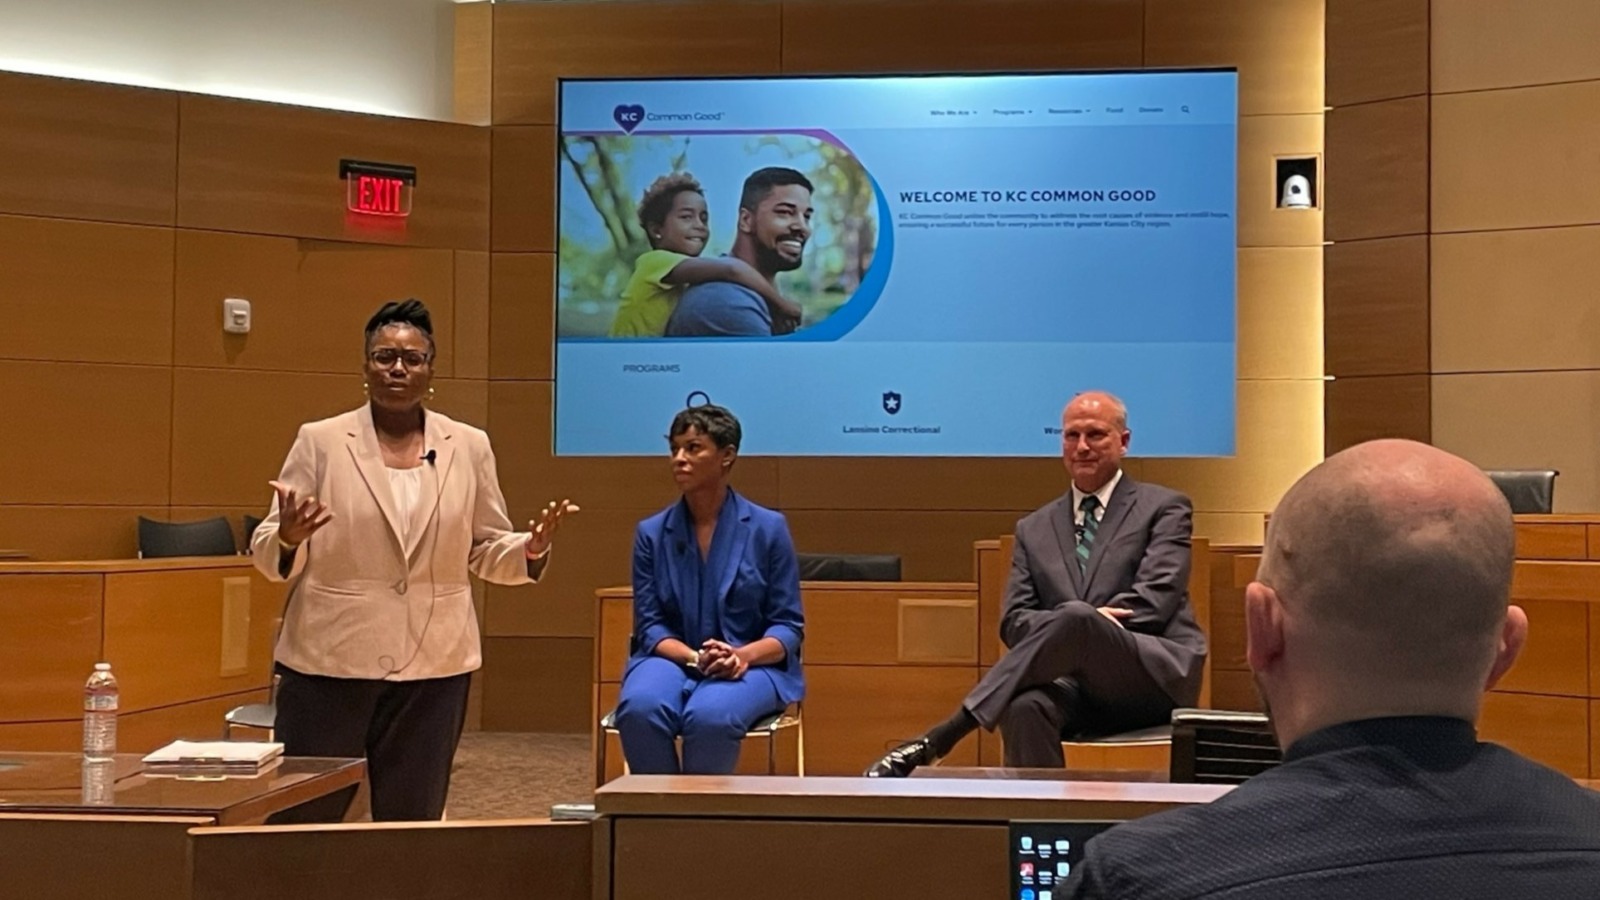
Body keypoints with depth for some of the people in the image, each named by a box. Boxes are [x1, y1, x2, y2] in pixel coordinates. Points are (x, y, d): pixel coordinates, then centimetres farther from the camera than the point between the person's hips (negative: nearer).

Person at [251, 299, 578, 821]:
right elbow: (270, 556, 0)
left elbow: (487, 550, 10)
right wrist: (287, 537, -23)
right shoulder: (319, 441, 0)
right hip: (328, 661, -2)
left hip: (432, 664, 2)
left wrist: (532, 549, -11)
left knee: (413, 817, 10)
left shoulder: (469, 447, 6)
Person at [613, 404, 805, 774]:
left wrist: (743, 655, -18)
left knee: (709, 715, -36)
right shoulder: (651, 533, 8)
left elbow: (789, 626, 2)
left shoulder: (768, 528, 3)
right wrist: (694, 657, -15)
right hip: (673, 659, 2)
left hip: (752, 666, -2)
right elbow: (649, 625, 5)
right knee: (639, 708, -33)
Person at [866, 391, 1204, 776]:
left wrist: (1078, 622, -12)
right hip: (1080, 684, 3)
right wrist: (1065, 627, -12)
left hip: (1158, 675, -3)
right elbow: (1015, 622, 9)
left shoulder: (1164, 508, 10)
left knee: (1074, 618, -34)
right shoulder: (1034, 529, 19)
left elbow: (1155, 600, -4)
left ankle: (938, 740, -36)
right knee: (1025, 707, -35)